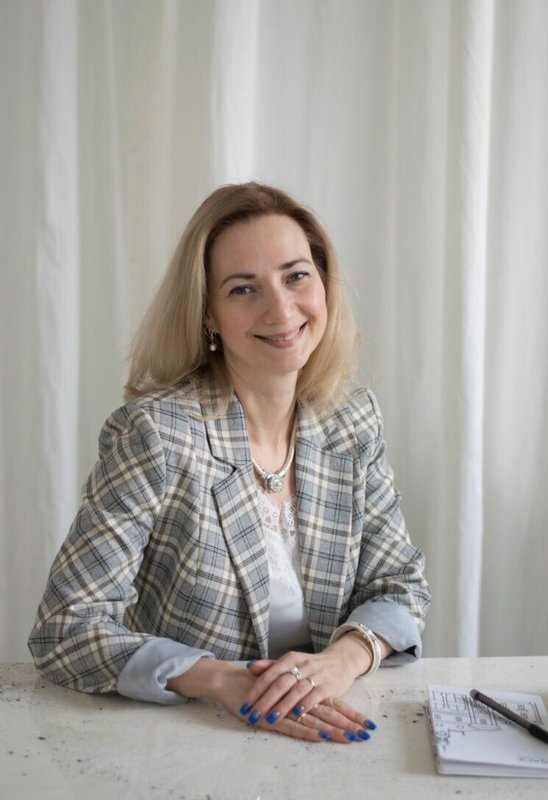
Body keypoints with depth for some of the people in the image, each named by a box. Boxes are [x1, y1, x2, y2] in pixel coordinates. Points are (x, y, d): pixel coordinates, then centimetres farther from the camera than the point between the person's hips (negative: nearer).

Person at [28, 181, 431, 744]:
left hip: (318, 733, 4)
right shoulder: (154, 434, -16)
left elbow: (400, 583, 4)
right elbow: (63, 630, -15)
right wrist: (227, 681, -26)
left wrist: (344, 659, -16)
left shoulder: (353, 421, -2)